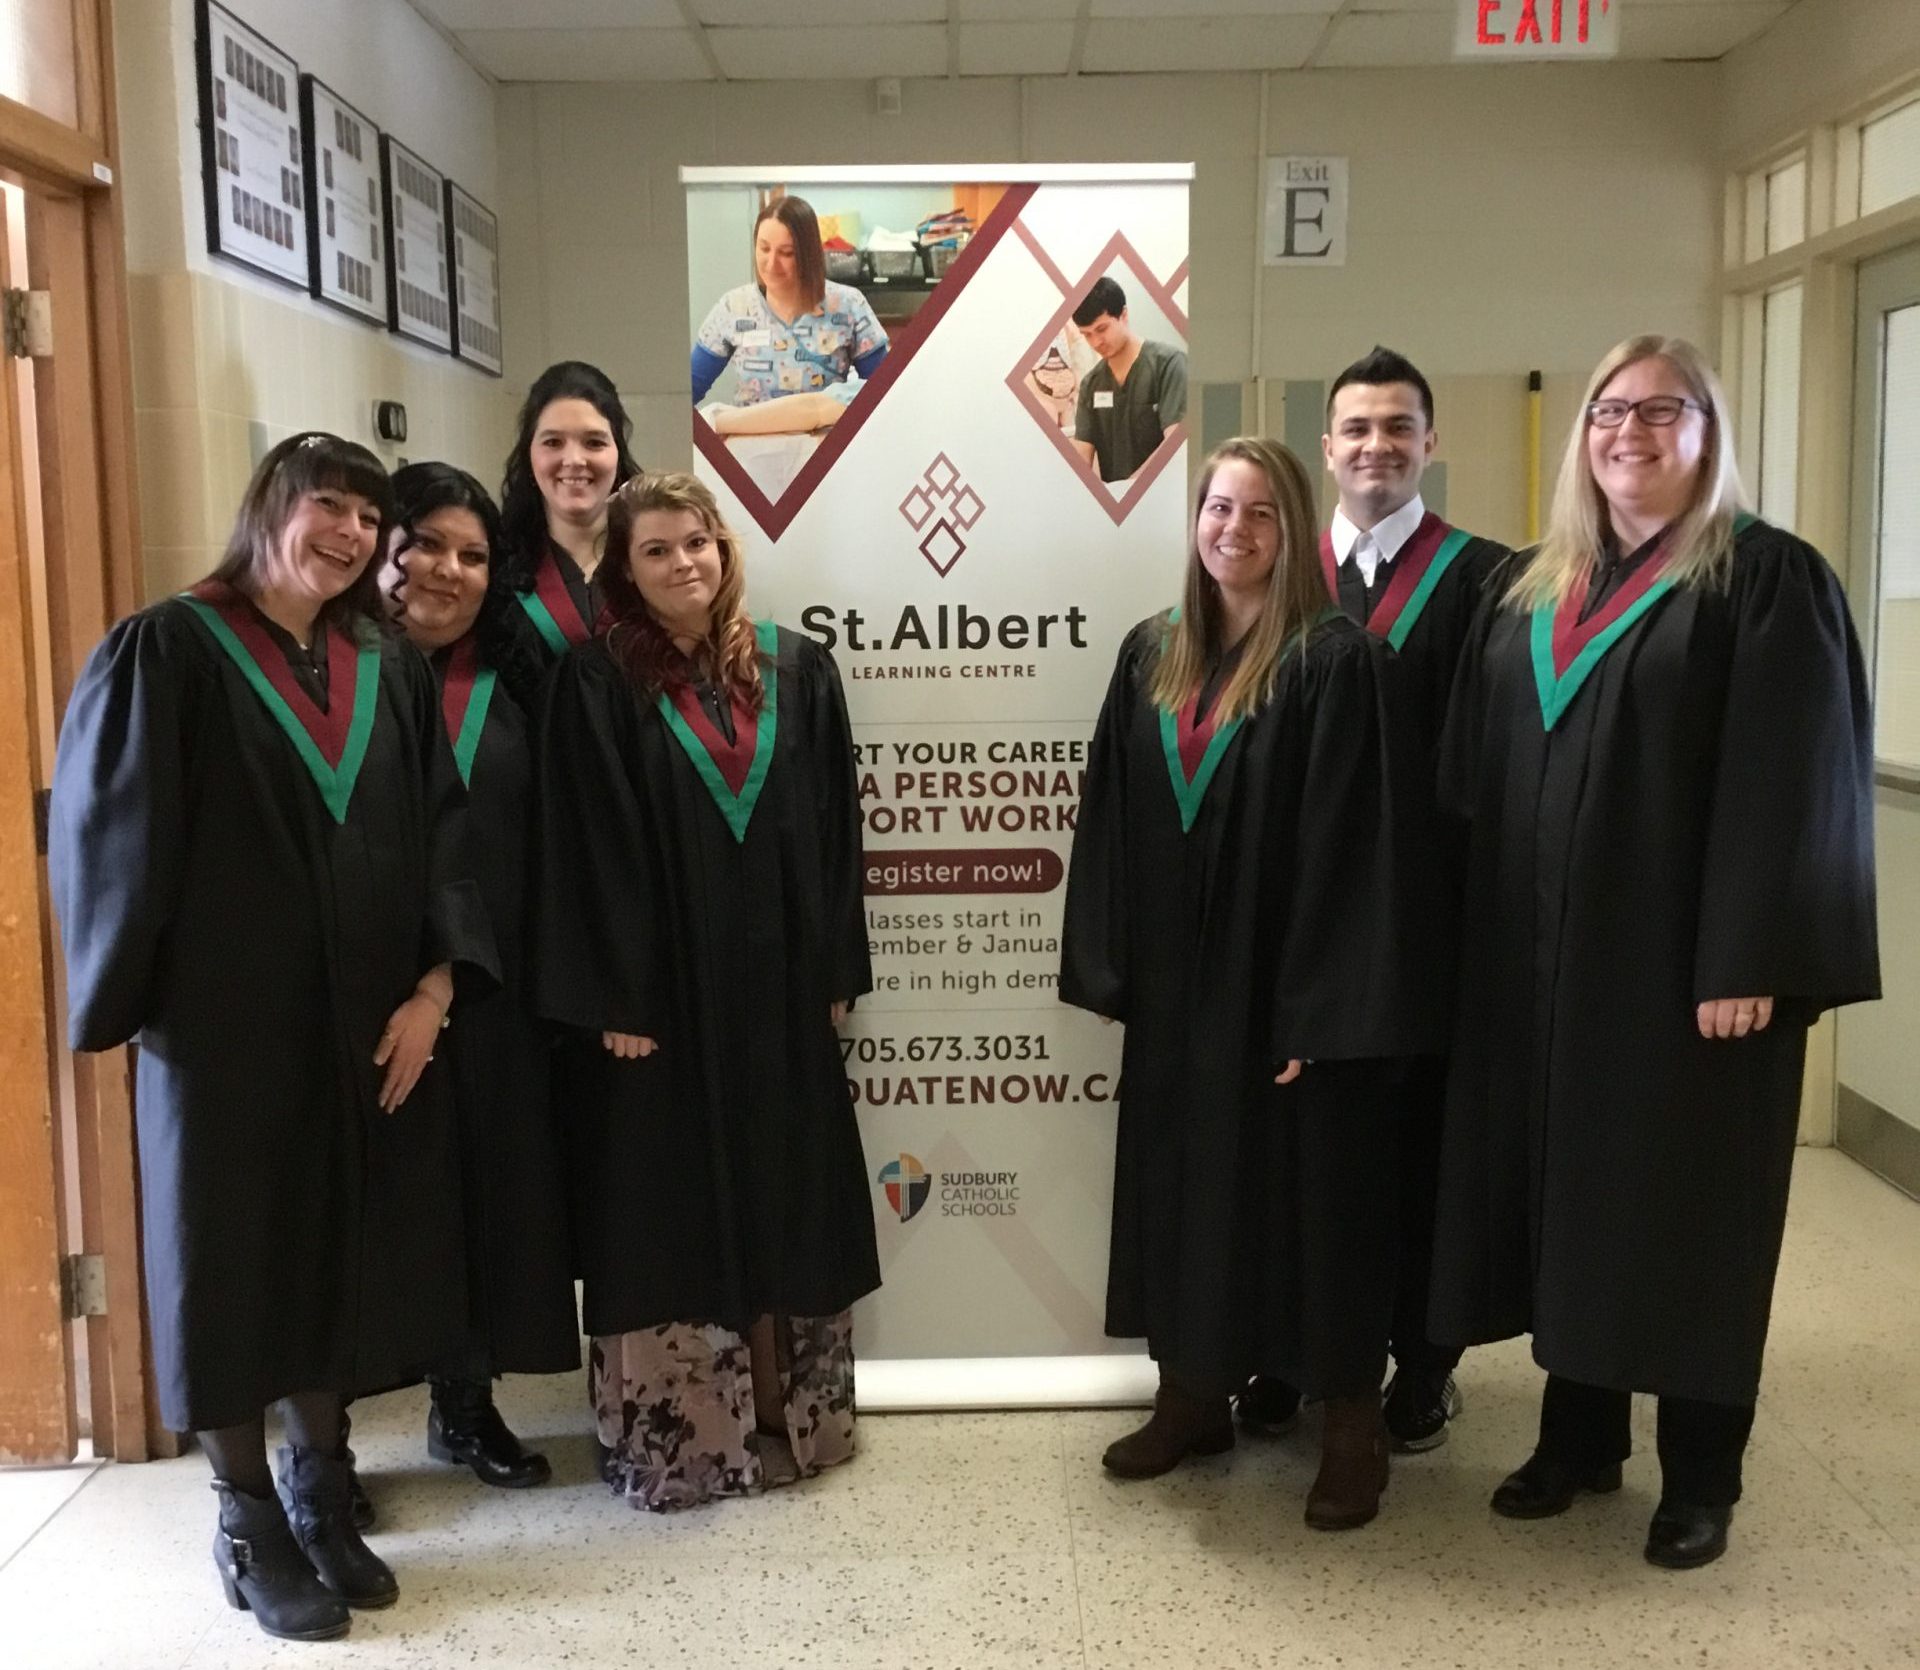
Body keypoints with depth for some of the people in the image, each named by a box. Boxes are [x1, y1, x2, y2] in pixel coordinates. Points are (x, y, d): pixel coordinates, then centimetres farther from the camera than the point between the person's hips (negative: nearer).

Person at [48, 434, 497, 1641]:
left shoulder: (395, 673, 9)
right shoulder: (168, 651, -5)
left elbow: (444, 838, 4)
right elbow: (109, 834, -6)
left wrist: (435, 986, -7)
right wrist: (135, 997, -9)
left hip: (373, 1028, 4)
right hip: (222, 1025, -4)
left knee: (343, 1257, 12)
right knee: (237, 1263, 6)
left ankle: (321, 1494, 29)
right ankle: (249, 1528, 21)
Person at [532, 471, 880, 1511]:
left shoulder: (797, 671, 5)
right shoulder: (596, 684, -4)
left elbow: (834, 828, 6)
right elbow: (588, 850, -8)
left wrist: (837, 973, 2)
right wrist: (611, 997, -13)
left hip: (779, 985, 3)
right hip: (659, 988, -3)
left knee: (781, 1194, 12)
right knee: (672, 1207, 5)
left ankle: (783, 1410, 27)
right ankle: (673, 1432, 18)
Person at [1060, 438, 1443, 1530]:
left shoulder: (1338, 661, -11)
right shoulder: (1153, 656, 7)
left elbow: (1352, 844, -16)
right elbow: (1116, 818, 9)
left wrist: (1321, 1008, -19)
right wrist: (1112, 969, 4)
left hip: (1289, 983, -6)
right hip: (1177, 983, 6)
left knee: (1313, 1193, 4)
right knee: (1186, 1187, 14)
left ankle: (1353, 1422, 21)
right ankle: (1194, 1395, 31)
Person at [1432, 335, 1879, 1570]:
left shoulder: (1768, 580, -6)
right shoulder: (1534, 597, 12)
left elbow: (1791, 784, -13)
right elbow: (1481, 780, 12)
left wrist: (1750, 961, -20)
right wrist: (1488, 931, 6)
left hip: (1685, 955, -5)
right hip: (1546, 953, 6)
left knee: (1688, 1207, 4)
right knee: (1567, 1188, 12)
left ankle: (1701, 1476, 19)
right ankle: (1581, 1434, 28)